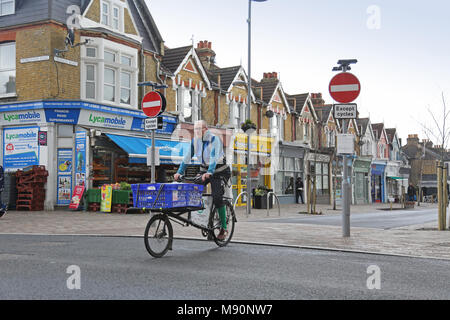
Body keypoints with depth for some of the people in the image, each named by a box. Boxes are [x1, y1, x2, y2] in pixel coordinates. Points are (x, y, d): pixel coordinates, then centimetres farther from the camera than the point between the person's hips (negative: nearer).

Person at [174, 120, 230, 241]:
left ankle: (224, 228, -10)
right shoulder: (195, 140, -2)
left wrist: (209, 172, -46)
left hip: (219, 171, -6)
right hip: (204, 170, 6)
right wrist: (179, 172, -11)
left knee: (217, 197, -18)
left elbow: (214, 157, -32)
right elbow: (187, 157, -2)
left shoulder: (214, 139, -19)